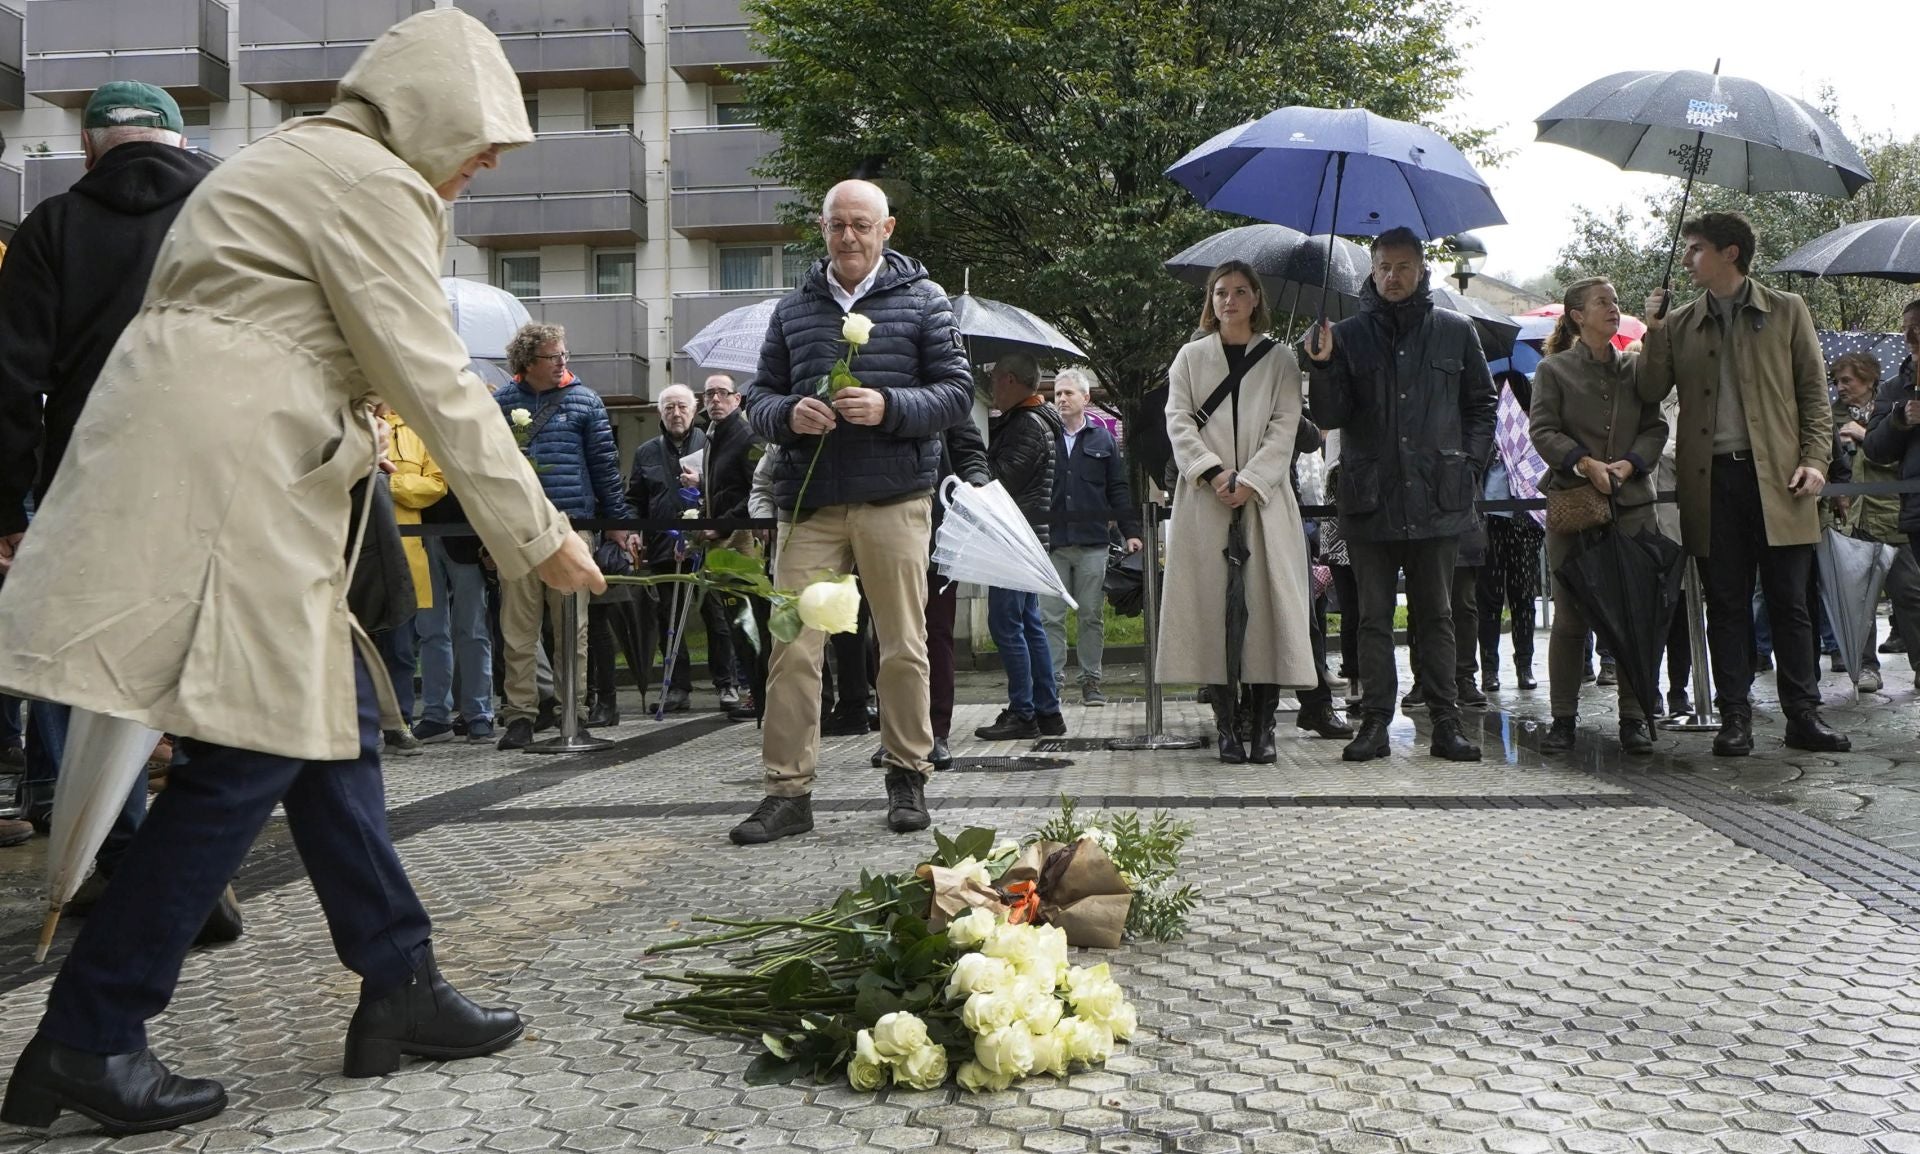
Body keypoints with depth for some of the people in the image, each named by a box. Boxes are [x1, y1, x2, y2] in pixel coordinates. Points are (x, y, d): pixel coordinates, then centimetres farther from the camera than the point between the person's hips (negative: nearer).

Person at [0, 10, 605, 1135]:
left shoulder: (307, 160, 23)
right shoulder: (371, 180, -9)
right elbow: (438, 381, -13)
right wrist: (539, 533, -7)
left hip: (236, 476, 11)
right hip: (218, 482, -11)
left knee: (336, 720, 9)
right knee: (249, 756, -8)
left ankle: (400, 988, 15)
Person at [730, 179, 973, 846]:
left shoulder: (922, 300, 8)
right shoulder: (793, 308, 16)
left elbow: (957, 391, 2)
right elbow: (759, 398, 16)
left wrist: (889, 407, -15)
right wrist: (788, 414, -7)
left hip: (894, 500, -2)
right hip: (811, 503, 2)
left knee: (903, 647, 4)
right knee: (793, 647, -4)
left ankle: (907, 777, 19)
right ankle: (788, 791, 2)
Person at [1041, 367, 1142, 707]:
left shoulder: (1102, 440, 9)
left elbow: (1118, 489, 9)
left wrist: (1131, 531, 1)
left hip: (1092, 542, 0)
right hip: (1051, 542, 0)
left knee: (1092, 615, 4)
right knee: (1050, 616, -1)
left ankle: (1091, 680, 11)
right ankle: (1053, 680, 3)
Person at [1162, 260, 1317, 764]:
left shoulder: (1279, 361, 12)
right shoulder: (1190, 358, 14)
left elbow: (1284, 429, 2)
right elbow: (1178, 422, 4)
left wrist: (1250, 481, -11)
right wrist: (1212, 471, -12)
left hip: (1264, 498, 0)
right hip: (1205, 499, 0)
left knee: (1266, 603, -6)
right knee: (1212, 604, -5)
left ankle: (1264, 725, -1)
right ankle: (1225, 724, 0)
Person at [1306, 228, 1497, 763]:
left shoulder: (1456, 332, 9)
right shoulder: (1347, 335, 6)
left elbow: (1482, 406, 14)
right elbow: (1331, 417, 1)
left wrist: (1469, 466, 3)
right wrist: (1324, 367, -15)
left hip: (1438, 498, 0)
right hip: (1370, 498, 0)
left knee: (1436, 615, 6)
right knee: (1374, 616, 3)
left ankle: (1445, 722, 9)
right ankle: (1374, 722, 7)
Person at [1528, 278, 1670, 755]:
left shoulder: (1636, 367, 13)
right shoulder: (1553, 370, 5)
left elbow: (1655, 428, 8)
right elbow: (1543, 431, -3)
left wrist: (1626, 465, -9)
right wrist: (1587, 465, -16)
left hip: (1632, 501, 3)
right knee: (1570, 615, -1)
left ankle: (1633, 716, 7)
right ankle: (1564, 718, 5)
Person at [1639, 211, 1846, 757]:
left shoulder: (1787, 311, 7)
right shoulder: (1679, 324, 12)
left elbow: (1814, 393, 6)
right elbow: (1650, 394, 6)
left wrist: (1814, 460, -5)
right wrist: (1654, 333, -4)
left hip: (1777, 477, -2)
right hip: (1711, 481, 2)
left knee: (1790, 603, 1)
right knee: (1726, 605, 4)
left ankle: (1803, 715, 9)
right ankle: (1734, 717, 10)